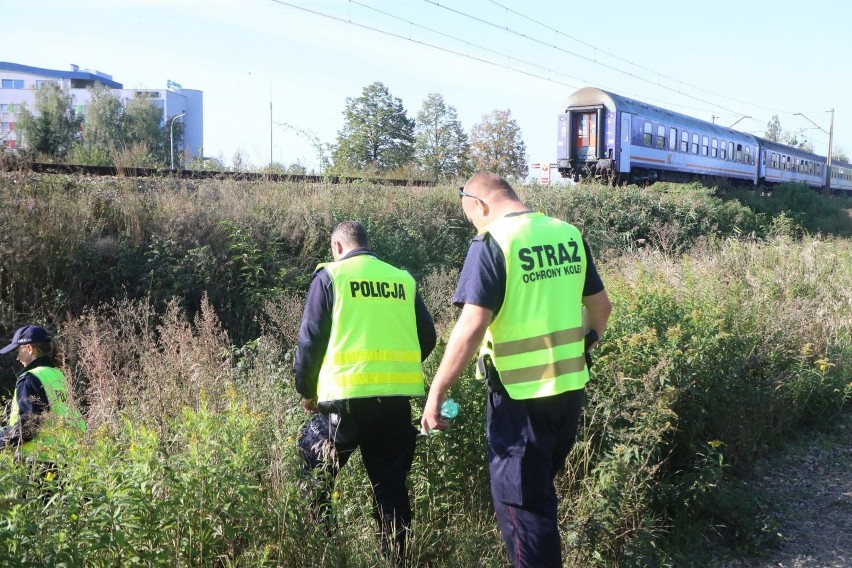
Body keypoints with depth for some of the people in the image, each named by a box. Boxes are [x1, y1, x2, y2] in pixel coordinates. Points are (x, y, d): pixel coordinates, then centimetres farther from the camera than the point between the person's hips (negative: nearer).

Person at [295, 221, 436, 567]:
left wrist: (306, 391, 12)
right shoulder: (403, 280, 12)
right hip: (397, 398, 4)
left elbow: (311, 339, 0)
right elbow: (427, 338, 13)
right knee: (390, 482, 13)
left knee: (314, 476, 11)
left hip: (346, 394, -4)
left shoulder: (330, 276, 2)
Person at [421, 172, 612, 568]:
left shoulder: (492, 243, -15)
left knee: (519, 502, 7)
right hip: (571, 386, 7)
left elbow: (472, 327, -23)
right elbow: (601, 305, 14)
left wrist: (435, 394, -17)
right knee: (541, 488, 25)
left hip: (521, 394, -7)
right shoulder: (569, 235, 5)